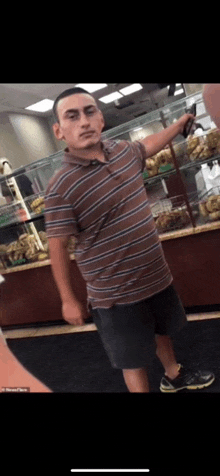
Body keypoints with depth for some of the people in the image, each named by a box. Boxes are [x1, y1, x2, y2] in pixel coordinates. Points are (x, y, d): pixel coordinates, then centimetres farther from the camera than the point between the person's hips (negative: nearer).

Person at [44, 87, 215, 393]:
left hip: (156, 276, 7)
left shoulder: (122, 150, -2)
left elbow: (148, 145, 22)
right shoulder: (61, 187, -22)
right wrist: (69, 300, -11)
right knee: (134, 362, 10)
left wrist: (180, 123, 34)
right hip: (116, 294, -7)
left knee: (163, 332, 30)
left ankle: (174, 376, 59)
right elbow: (58, 247, -16)